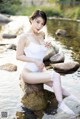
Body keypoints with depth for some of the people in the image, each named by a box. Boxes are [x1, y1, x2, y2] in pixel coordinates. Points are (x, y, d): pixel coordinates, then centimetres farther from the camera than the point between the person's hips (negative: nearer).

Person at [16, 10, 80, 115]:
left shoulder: (42, 34, 4)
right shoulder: (24, 37, -14)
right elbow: (18, 56, -12)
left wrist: (48, 46, -1)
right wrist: (35, 61, -21)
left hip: (41, 71, 6)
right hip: (29, 73, -6)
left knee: (59, 89, -11)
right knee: (55, 76, -25)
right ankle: (61, 103, -10)